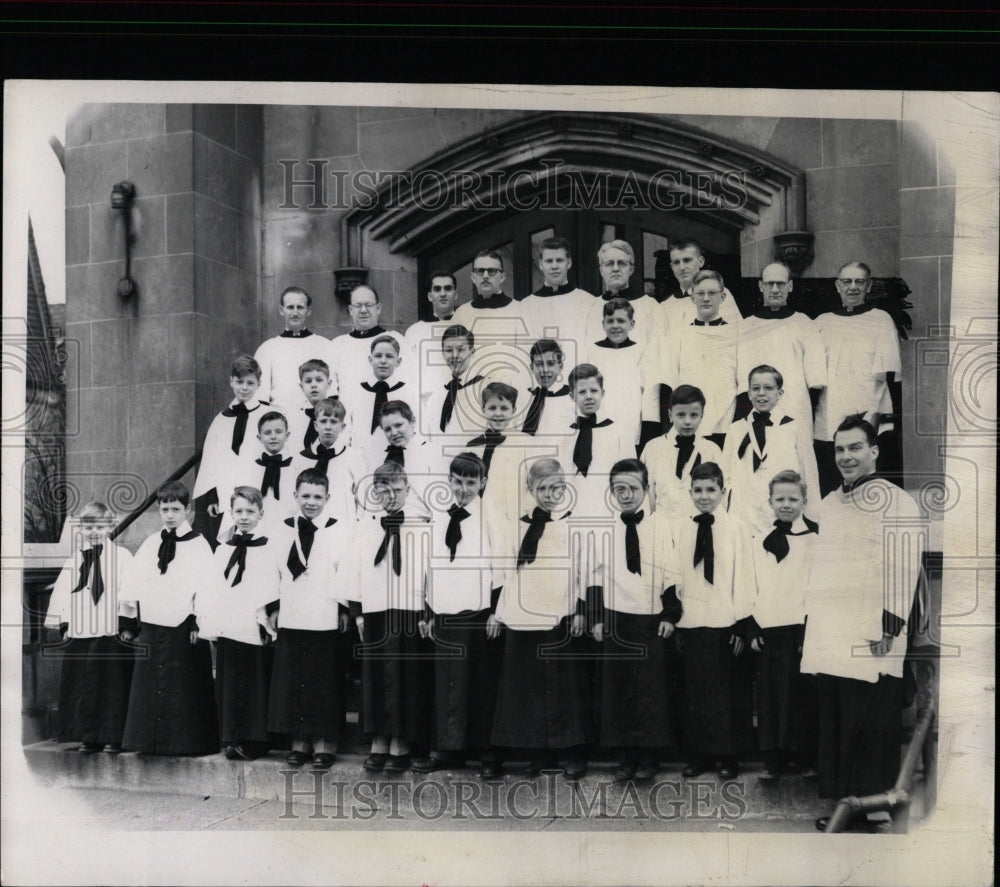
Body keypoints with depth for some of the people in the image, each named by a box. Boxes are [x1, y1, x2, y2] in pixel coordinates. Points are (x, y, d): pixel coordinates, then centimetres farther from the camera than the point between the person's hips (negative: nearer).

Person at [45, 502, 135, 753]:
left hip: (111, 633, -4)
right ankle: (88, 737, 15)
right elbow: (62, 595, 12)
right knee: (83, 686, 6)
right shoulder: (74, 561, 13)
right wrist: (64, 626, 5)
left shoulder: (121, 556, 0)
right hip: (79, 635, 4)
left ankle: (113, 737, 6)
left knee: (112, 686, -2)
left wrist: (126, 626, -11)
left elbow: (128, 593, -6)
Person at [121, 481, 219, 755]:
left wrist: (198, 623, -12)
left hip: (183, 628, -5)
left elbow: (205, 586, -7)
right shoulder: (150, 544, 13)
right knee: (147, 687, 7)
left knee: (183, 690, -2)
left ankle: (186, 742, 7)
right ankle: (149, 742, 17)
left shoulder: (199, 545, -1)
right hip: (150, 627, 5)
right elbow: (132, 584, 13)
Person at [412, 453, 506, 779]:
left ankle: (487, 752, 9)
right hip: (444, 613, 4)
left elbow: (501, 567, -5)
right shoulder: (438, 520, 13)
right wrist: (427, 611, 14)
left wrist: (496, 611, -9)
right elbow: (430, 568, 16)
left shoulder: (490, 519, -2)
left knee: (483, 684, 2)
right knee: (447, 682, 7)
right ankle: (447, 748, 16)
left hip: (479, 614, -4)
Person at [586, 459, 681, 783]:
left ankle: (648, 758, 13)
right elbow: (594, 574, 5)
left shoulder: (661, 525, -2)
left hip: (652, 619, -1)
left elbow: (671, 574, 1)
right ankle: (625, 757, 14)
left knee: (651, 691, 2)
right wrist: (596, 617, 1)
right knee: (617, 689, 4)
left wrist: (670, 615, -3)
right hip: (615, 619, 1)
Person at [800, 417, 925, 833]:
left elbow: (903, 568, -14)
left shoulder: (895, 502, -7)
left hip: (869, 642, -7)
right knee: (834, 728, 12)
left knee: (870, 731, -1)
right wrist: (812, 624, 19)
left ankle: (874, 809, 9)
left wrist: (889, 627, -18)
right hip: (829, 639, 7)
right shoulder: (830, 503, 16)